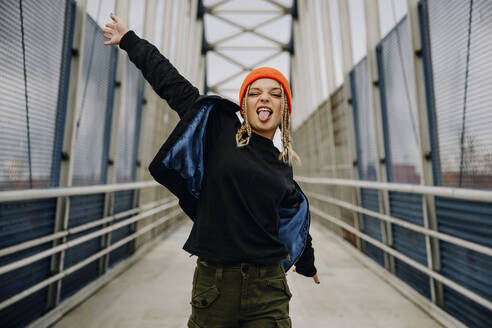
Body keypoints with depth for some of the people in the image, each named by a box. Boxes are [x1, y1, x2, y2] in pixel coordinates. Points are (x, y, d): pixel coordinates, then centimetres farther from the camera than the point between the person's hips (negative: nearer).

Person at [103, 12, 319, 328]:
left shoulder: (283, 168, 8)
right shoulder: (219, 128, -1)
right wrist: (129, 39, 13)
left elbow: (297, 218, 22)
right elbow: (173, 84, 5)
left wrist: (308, 264, 36)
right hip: (213, 281, -2)